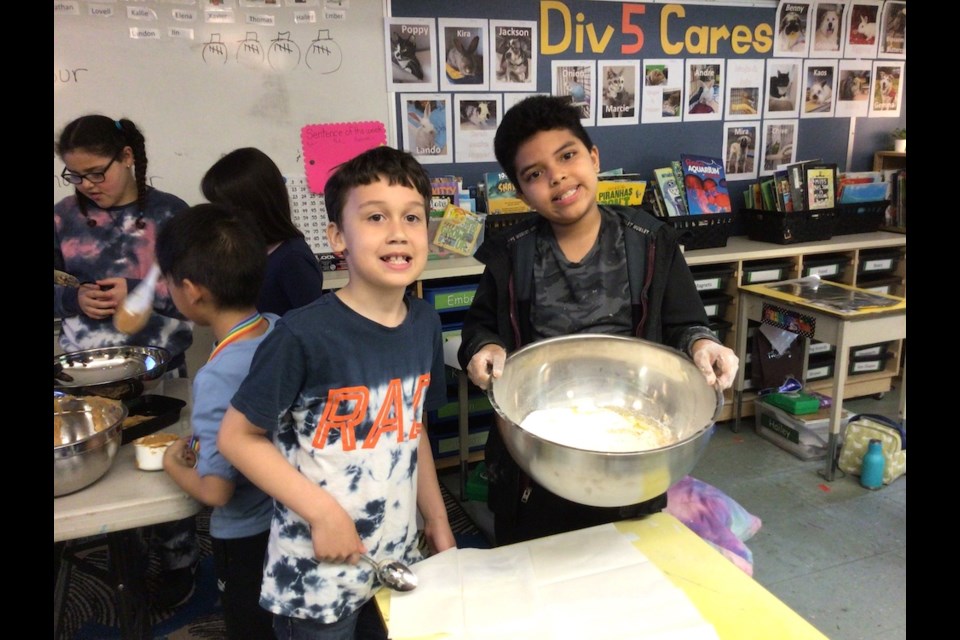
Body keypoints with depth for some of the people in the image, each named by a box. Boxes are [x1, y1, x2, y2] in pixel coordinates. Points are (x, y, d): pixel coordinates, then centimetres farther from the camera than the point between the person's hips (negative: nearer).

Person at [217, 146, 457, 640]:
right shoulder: (304, 335, -22)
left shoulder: (424, 323, -4)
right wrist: (322, 511, -18)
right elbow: (237, 437, -14)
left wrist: (437, 521, 10)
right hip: (316, 578, -5)